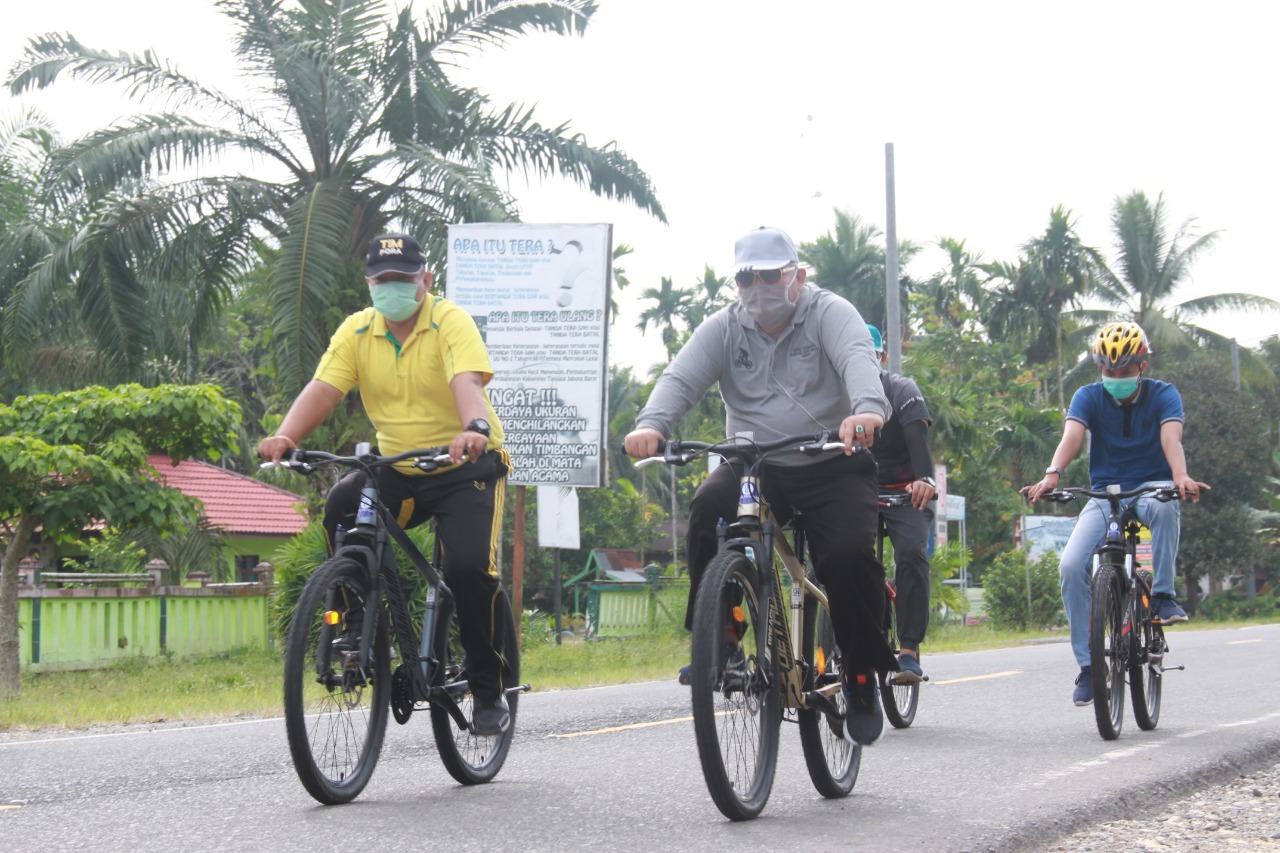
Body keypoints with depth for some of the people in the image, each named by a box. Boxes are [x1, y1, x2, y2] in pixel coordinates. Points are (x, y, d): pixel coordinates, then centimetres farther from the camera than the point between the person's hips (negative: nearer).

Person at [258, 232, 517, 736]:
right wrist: (285, 437, -32)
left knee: (469, 570, -22)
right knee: (341, 508, -26)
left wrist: (476, 429, -53)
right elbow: (322, 390, -13)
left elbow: (467, 381, -32)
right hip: (397, 470, 4)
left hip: (463, 468, -4)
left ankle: (490, 690, -2)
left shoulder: (451, 323, -13)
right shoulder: (356, 332, -1)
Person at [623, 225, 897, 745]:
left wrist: (868, 410, -49)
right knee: (710, 506, -29)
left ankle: (863, 677, -1)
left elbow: (857, 359, -25)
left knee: (850, 555, -25)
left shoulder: (830, 314, -4)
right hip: (753, 466, 2)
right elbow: (682, 378, -11)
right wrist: (651, 425, -34)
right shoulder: (724, 329, 6)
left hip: (831, 468, -2)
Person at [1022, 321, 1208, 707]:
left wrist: (1181, 478, -46)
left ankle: (1163, 595, -22)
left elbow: (1171, 437, -25)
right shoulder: (1089, 397, -3)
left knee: (1165, 505, -40)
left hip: (1151, 488, -2)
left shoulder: (1163, 395, -6)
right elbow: (1072, 436, -22)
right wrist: (1052, 476, -43)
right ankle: (1087, 664, -10)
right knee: (1071, 566, -21)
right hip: (1104, 495, 2)